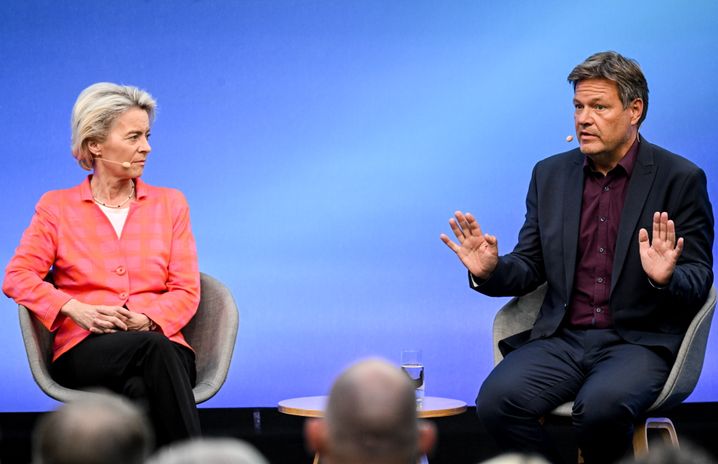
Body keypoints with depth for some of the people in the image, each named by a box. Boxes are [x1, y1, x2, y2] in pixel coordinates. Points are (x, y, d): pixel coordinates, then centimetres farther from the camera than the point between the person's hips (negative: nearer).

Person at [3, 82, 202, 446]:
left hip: (159, 343, 2)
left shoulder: (170, 204, 18)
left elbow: (186, 290, 11)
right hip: (83, 352, -1)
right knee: (152, 348, -37)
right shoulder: (57, 207, 14)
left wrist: (148, 320, -11)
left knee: (140, 387, -38)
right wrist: (76, 309, -14)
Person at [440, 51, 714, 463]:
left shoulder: (680, 178, -1)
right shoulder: (550, 174, 11)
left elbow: (699, 282, -3)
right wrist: (490, 270, -10)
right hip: (562, 338, 4)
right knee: (497, 399, -26)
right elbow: (530, 268, 13)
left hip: (638, 340, -3)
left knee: (601, 405, -35)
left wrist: (665, 278, -26)